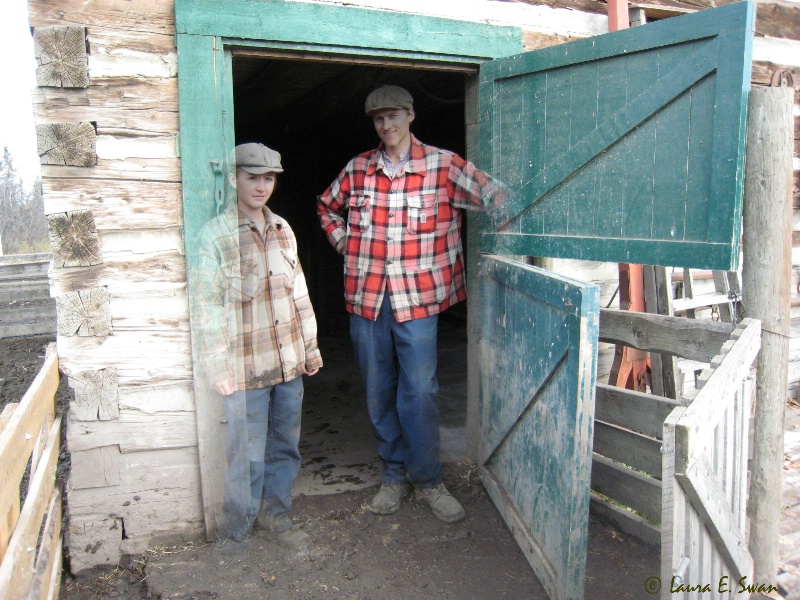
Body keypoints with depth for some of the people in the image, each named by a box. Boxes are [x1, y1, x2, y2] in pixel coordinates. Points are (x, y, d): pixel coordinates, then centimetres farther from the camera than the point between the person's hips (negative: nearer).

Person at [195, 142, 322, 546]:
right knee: (248, 454, 4)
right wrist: (220, 371, -12)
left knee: (286, 445, 15)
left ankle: (275, 512, 36)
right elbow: (209, 306, -10)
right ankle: (238, 534, 25)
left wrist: (310, 347, 13)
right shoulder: (215, 235, -9)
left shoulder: (282, 229, 8)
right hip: (246, 366, -5)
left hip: (288, 361, 5)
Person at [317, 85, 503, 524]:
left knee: (419, 392, -3)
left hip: (418, 298, -3)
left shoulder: (441, 165, -2)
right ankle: (394, 476, 27)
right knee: (378, 392, 11)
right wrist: (345, 243, 10)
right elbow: (327, 206, 24)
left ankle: (427, 479, 16)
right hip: (366, 297, 4)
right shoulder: (358, 169, 8)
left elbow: (488, 192, -13)